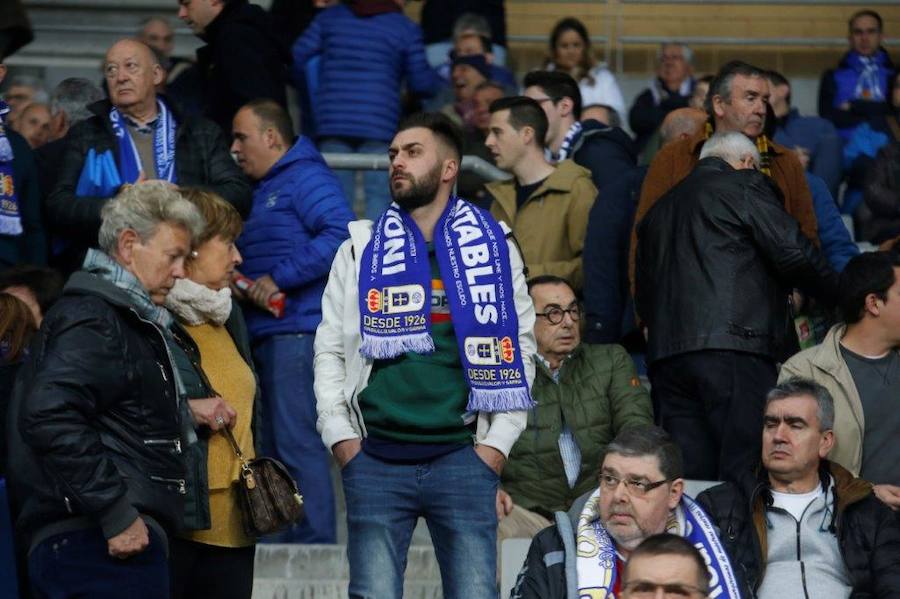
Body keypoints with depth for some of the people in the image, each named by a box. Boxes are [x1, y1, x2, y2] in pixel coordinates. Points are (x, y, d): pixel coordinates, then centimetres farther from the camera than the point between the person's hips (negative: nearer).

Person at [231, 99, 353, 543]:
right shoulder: (264, 190, 25)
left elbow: (341, 233, -21)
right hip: (268, 336, 10)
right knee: (276, 445, 11)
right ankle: (284, 536, 15)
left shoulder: (306, 178, -6)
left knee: (296, 441, -13)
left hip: (297, 329, -10)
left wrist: (278, 279, -19)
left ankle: (314, 539, -12)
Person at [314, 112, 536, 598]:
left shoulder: (492, 248, 8)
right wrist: (340, 435, -1)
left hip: (463, 458, -1)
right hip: (374, 458, 1)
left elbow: (517, 348, 7)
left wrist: (497, 443, -2)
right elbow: (330, 348, 10)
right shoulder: (362, 250, 11)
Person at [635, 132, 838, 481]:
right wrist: (833, 291, 9)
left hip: (665, 353, 7)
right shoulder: (745, 186, 5)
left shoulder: (659, 209, 25)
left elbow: (644, 295, 25)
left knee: (689, 476, 3)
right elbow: (792, 253, -5)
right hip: (733, 347, -7)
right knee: (745, 473, -10)